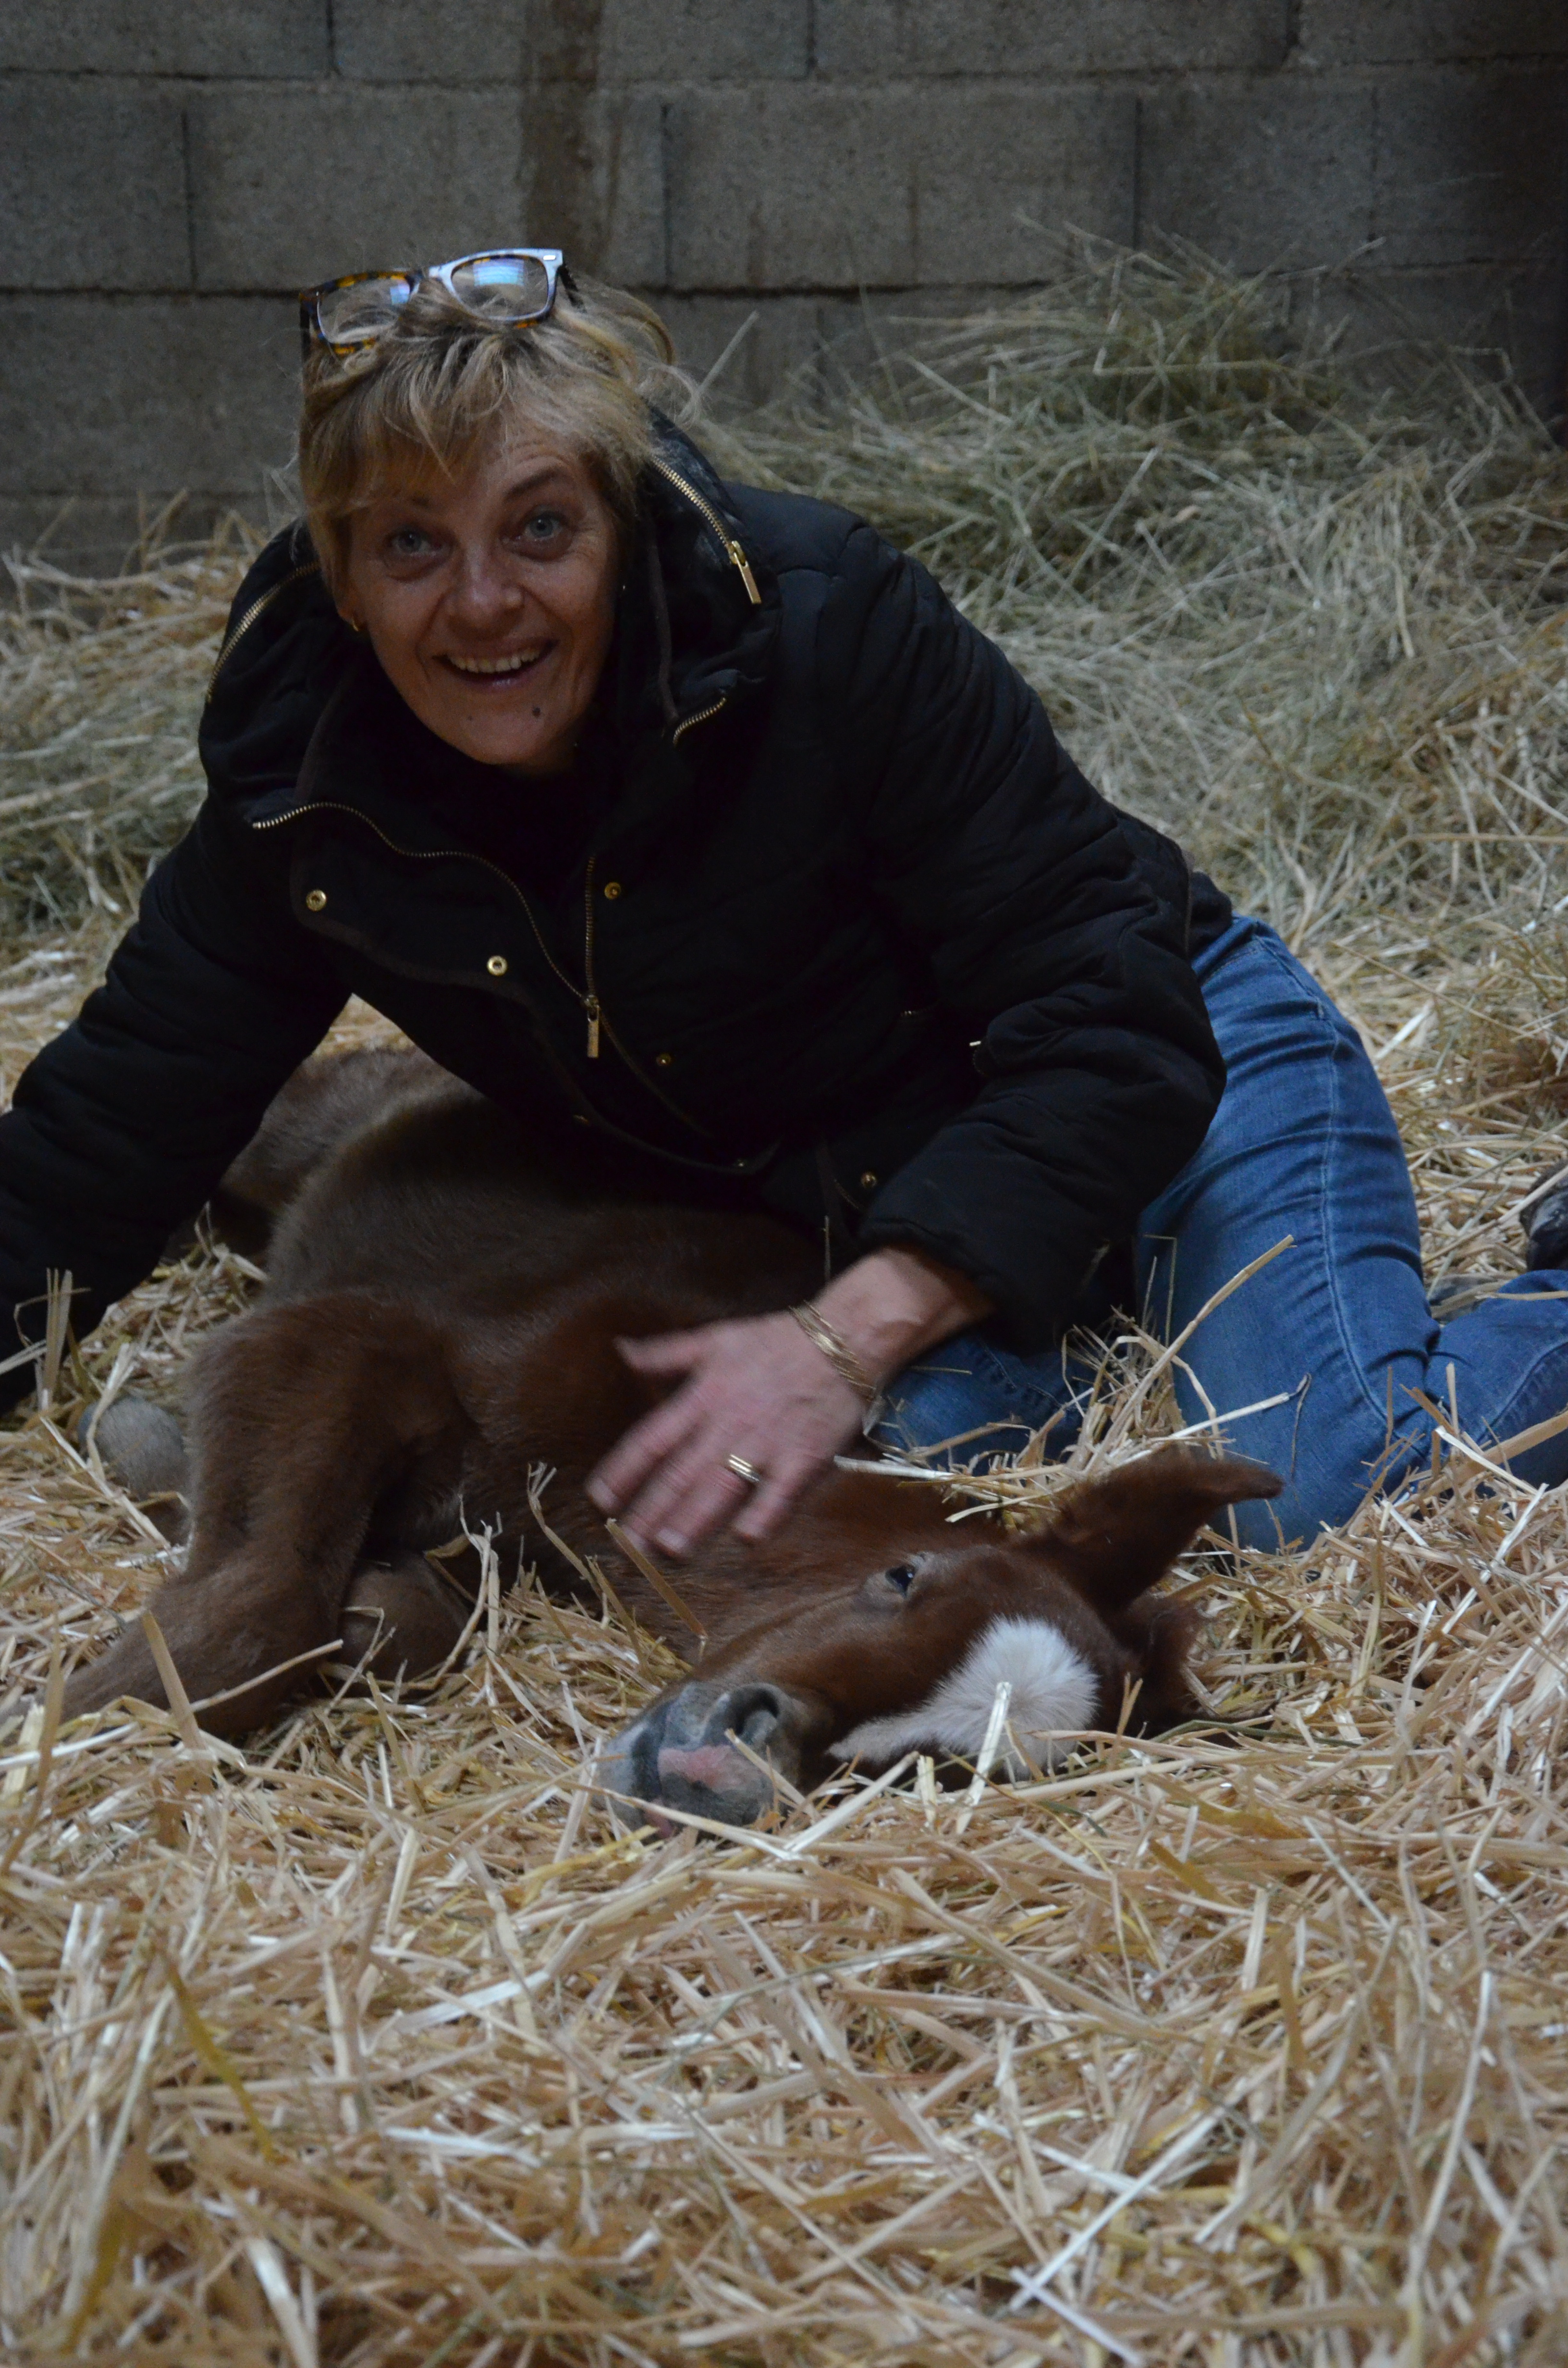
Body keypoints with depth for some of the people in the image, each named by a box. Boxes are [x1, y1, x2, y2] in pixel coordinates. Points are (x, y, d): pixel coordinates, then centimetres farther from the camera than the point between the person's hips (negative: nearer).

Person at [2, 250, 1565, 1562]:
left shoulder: (827, 628, -28)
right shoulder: (303, 790, -14)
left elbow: (1116, 1033, -28)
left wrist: (848, 1338, -37)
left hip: (1168, 1076, -4)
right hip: (837, 1213, 4)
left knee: (1323, 1490, -24)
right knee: (932, 1443, -26)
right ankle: (1049, 1341, 8)